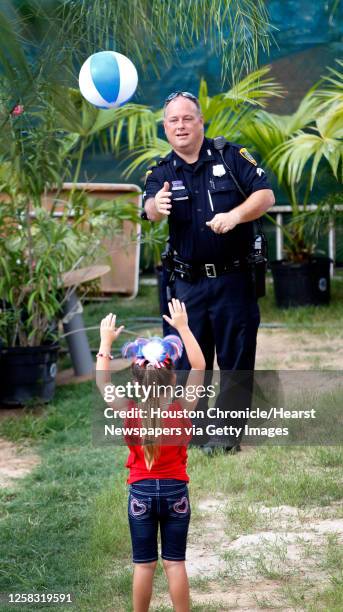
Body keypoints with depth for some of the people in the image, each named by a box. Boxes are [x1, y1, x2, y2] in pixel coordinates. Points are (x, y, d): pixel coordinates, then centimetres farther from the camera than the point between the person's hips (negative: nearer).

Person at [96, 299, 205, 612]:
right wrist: (183, 327, -4)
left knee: (144, 564, 8)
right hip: (176, 491, 0)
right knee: (175, 563, 7)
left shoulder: (128, 412, -13)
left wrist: (106, 342, 6)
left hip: (141, 492, 0)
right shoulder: (182, 409, -13)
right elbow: (199, 367, -6)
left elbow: (101, 380, -1)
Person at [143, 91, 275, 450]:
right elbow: (150, 208, -16)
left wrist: (234, 215, -26)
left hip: (234, 280, -2)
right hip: (189, 282, 2)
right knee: (189, 359, 8)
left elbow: (265, 194, -8)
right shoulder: (161, 173, 3)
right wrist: (157, 206, -41)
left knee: (237, 359, 3)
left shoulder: (232, 157, -1)